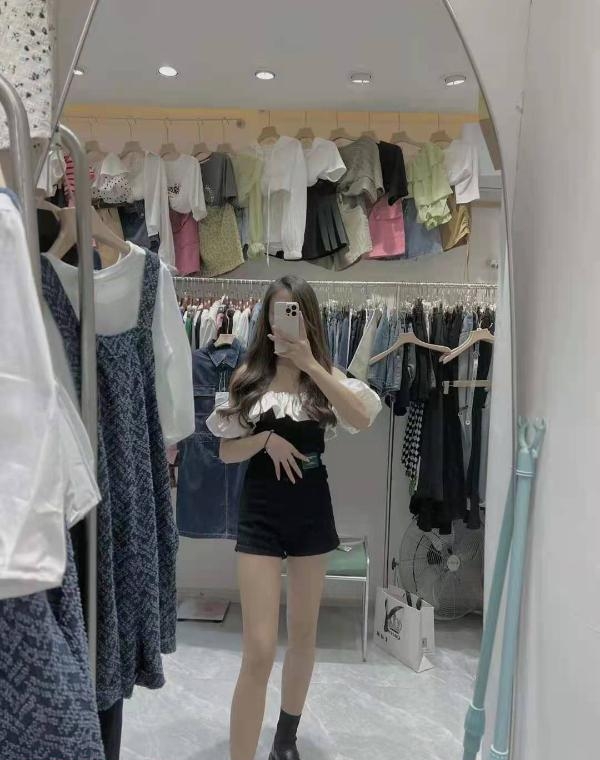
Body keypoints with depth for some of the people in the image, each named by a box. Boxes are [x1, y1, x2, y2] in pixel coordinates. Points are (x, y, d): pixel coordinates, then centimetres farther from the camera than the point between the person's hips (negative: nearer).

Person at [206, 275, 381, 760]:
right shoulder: (249, 375, -1)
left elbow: (363, 419, -19)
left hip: (312, 509, 2)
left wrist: (309, 363, -22)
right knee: (259, 649, -7)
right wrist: (265, 438, -18)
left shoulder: (324, 373, 1)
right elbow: (227, 451, 1)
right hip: (261, 511, -2)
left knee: (304, 634, 17)